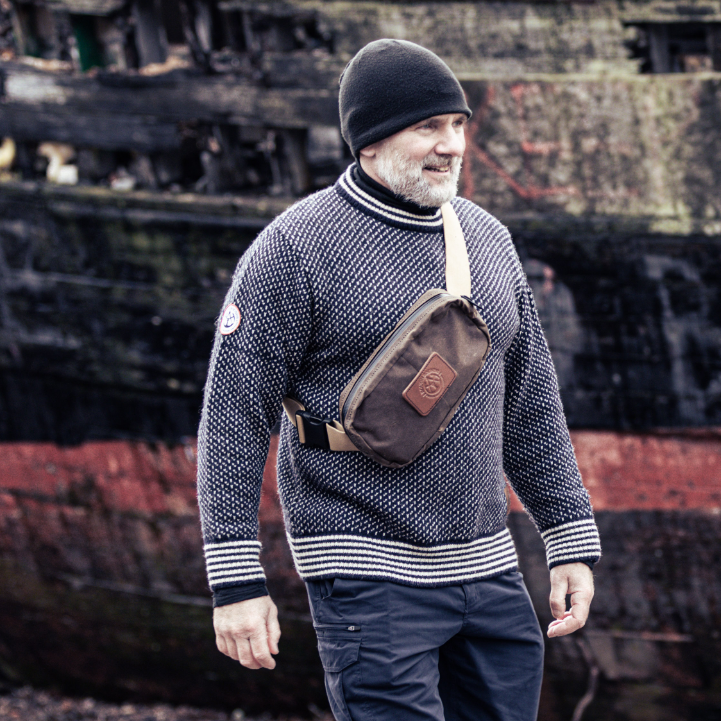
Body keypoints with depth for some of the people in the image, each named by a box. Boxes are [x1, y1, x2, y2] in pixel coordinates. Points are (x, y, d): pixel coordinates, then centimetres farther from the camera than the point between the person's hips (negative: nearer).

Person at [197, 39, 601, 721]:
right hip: (368, 574, -6)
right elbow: (233, 414, -9)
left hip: (486, 564, 7)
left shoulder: (485, 237, 11)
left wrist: (573, 540, 14)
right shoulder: (295, 248, -9)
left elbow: (529, 402, 18)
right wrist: (236, 581, -13)